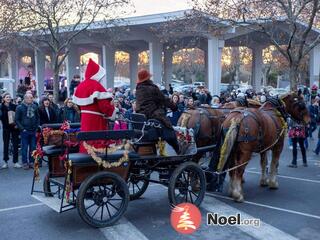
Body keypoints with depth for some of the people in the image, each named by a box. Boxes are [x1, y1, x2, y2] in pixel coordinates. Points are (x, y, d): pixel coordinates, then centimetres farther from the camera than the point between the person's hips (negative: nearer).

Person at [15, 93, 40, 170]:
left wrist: (37, 127, 5)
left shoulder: (34, 107, 6)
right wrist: (22, 129, -9)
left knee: (33, 147, 8)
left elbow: (38, 118, 15)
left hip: (33, 131, 3)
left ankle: (31, 162, 18)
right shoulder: (19, 108, -3)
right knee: (24, 148, 1)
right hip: (25, 131, -3)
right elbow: (17, 120, -3)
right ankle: (25, 163, 9)